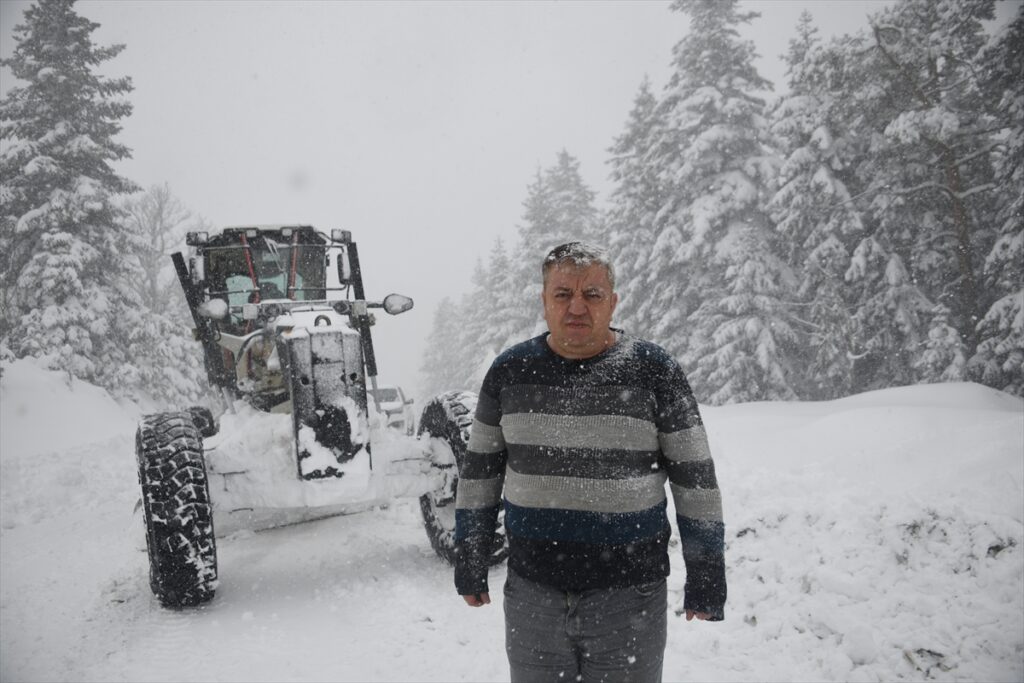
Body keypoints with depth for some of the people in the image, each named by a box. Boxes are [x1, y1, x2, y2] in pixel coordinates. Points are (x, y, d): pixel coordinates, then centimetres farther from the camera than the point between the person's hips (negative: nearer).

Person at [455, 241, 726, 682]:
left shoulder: (654, 371, -7)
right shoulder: (509, 371, 0)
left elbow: (695, 477, -3)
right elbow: (479, 471, 7)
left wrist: (704, 577, -2)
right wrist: (470, 563, 8)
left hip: (629, 597, -2)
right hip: (531, 595, 2)